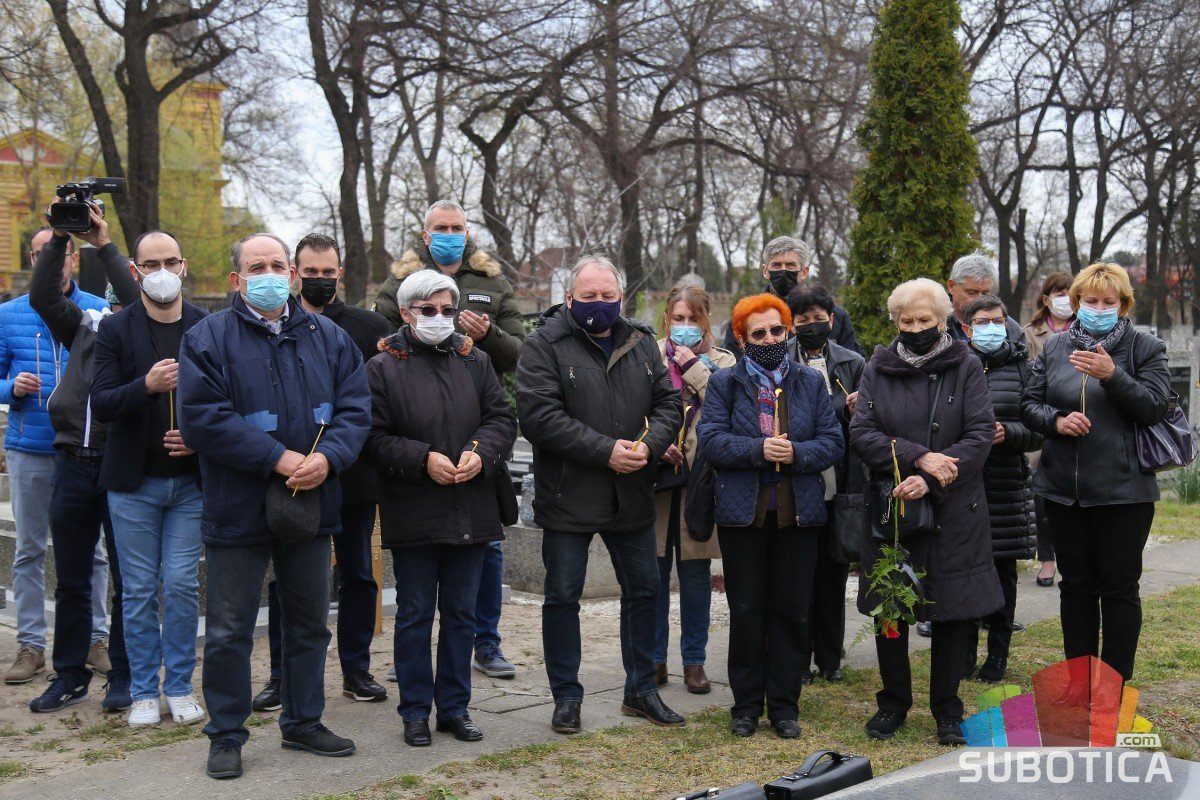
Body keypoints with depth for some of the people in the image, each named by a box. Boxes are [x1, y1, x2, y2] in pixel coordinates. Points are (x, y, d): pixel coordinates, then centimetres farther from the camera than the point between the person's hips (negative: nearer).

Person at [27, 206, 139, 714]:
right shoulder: (86, 323, 11)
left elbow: (138, 303, -18)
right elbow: (42, 297, 0)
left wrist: (105, 246, -15)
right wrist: (60, 238, -7)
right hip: (73, 463, 4)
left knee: (127, 579, 4)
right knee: (71, 580, 12)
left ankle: (124, 677, 16)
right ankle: (70, 676, 23)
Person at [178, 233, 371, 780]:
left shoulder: (329, 338, 7)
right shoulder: (207, 338, -5)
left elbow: (355, 409, 1)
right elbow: (201, 418, -15)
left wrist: (327, 457, -18)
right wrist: (278, 458, -20)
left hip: (312, 508, 4)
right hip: (237, 509, -4)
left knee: (309, 623, 15)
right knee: (229, 631, 5)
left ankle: (303, 723, 31)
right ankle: (226, 737, 20)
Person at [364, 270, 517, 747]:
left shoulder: (475, 362, 8)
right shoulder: (383, 368, -4)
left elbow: (502, 419, 7)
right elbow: (373, 438, -7)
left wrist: (480, 453, -12)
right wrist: (423, 460, -18)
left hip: (471, 511, 3)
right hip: (412, 513, -3)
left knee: (461, 613, 12)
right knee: (415, 614, 7)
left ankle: (455, 706, 24)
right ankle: (415, 711, 19)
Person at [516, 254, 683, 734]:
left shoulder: (642, 344, 9)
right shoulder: (544, 345, -8)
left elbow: (669, 402, 8)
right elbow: (538, 416, -18)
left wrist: (649, 445, -14)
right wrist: (606, 451, -21)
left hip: (632, 497, 5)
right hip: (567, 497, -5)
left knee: (643, 591, 13)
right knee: (562, 597, 4)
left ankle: (641, 690, 29)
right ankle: (566, 696, 19)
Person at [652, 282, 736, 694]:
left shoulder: (721, 361, 7)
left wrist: (694, 368, -9)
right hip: (656, 473, 0)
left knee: (696, 572, 6)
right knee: (653, 571, 5)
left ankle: (694, 660, 18)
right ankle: (653, 659, 17)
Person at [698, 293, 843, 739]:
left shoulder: (811, 382, 10)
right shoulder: (724, 384, 5)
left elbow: (833, 443, 2)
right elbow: (711, 441, -8)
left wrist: (796, 453, -16)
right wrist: (759, 449, -21)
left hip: (798, 513, 1)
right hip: (742, 513, -1)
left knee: (791, 612, 6)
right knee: (746, 613, 5)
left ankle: (784, 706, 18)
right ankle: (747, 705, 17)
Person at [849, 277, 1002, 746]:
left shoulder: (965, 368, 1)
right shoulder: (878, 369, 5)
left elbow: (981, 435, -8)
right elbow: (862, 434, -4)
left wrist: (930, 480, -19)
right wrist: (919, 458, -18)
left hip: (954, 510, -1)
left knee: (954, 610, 5)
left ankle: (946, 708, 22)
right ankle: (893, 703, 25)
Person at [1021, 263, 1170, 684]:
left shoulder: (1145, 347, 0)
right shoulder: (1055, 347, 8)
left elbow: (1155, 406, -10)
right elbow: (1029, 403, 7)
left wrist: (1113, 375, -23)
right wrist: (1057, 421, -13)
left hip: (1122, 489, -3)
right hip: (1064, 488, 3)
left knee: (1119, 586, 3)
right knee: (1075, 584, 11)